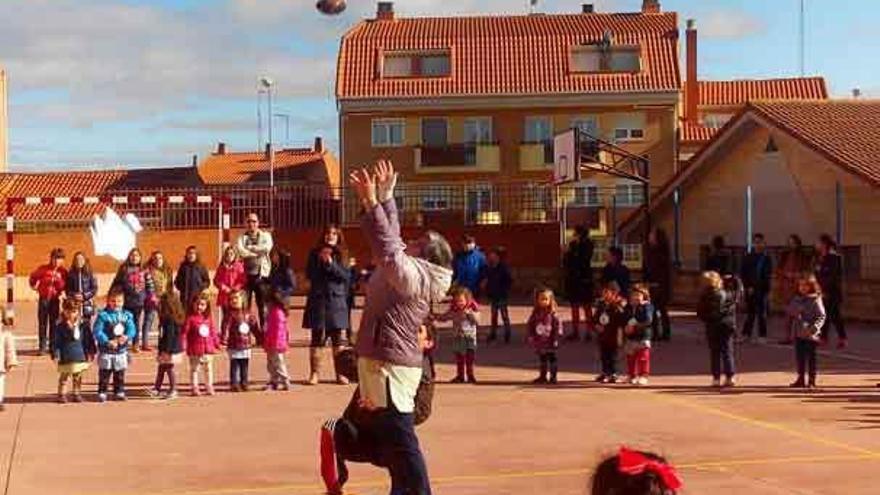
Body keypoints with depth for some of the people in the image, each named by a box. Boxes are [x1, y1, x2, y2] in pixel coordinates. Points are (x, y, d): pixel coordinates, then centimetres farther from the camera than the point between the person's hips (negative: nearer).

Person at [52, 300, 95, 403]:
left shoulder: (83, 326, 1)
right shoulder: (60, 327, -7)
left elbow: (88, 340, 8)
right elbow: (56, 342, -7)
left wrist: (90, 352, 8)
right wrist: (55, 354, -12)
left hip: (79, 357, 3)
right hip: (65, 358, -3)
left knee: (78, 377, 12)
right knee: (64, 377, 3)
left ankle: (77, 394, 22)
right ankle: (62, 394, 13)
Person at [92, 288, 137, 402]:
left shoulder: (127, 315, 4)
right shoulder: (103, 315, -9)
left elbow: (132, 329, -5)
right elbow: (97, 331, -15)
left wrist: (127, 337, -26)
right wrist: (108, 342, -26)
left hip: (121, 351, 4)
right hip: (106, 351, -3)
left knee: (120, 374, 13)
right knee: (104, 373, 1)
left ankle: (119, 392, 23)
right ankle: (102, 393, 10)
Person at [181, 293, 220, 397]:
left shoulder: (208, 318, 6)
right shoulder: (190, 318, -8)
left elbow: (213, 331, 12)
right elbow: (184, 332, -11)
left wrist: (217, 343, 11)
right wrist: (183, 344, -17)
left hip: (208, 349, 5)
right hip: (195, 349, -5)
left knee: (208, 369, 13)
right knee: (194, 369, 4)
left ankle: (209, 388, 22)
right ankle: (195, 388, 9)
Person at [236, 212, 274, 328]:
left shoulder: (265, 236, 8)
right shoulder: (242, 237, 7)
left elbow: (267, 247, -13)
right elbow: (240, 251, -12)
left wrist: (250, 248, -8)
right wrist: (258, 252, -11)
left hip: (262, 274, 0)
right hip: (246, 274, 0)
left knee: (263, 304, 3)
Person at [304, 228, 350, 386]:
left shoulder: (341, 255, 6)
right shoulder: (315, 253, 6)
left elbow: (346, 276, -6)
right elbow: (309, 274, -2)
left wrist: (331, 263, -15)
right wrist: (320, 260, -13)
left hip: (336, 300, 1)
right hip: (318, 300, -1)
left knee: (337, 338, 4)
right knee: (317, 337, 0)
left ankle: (340, 373, 8)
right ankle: (315, 373, 4)